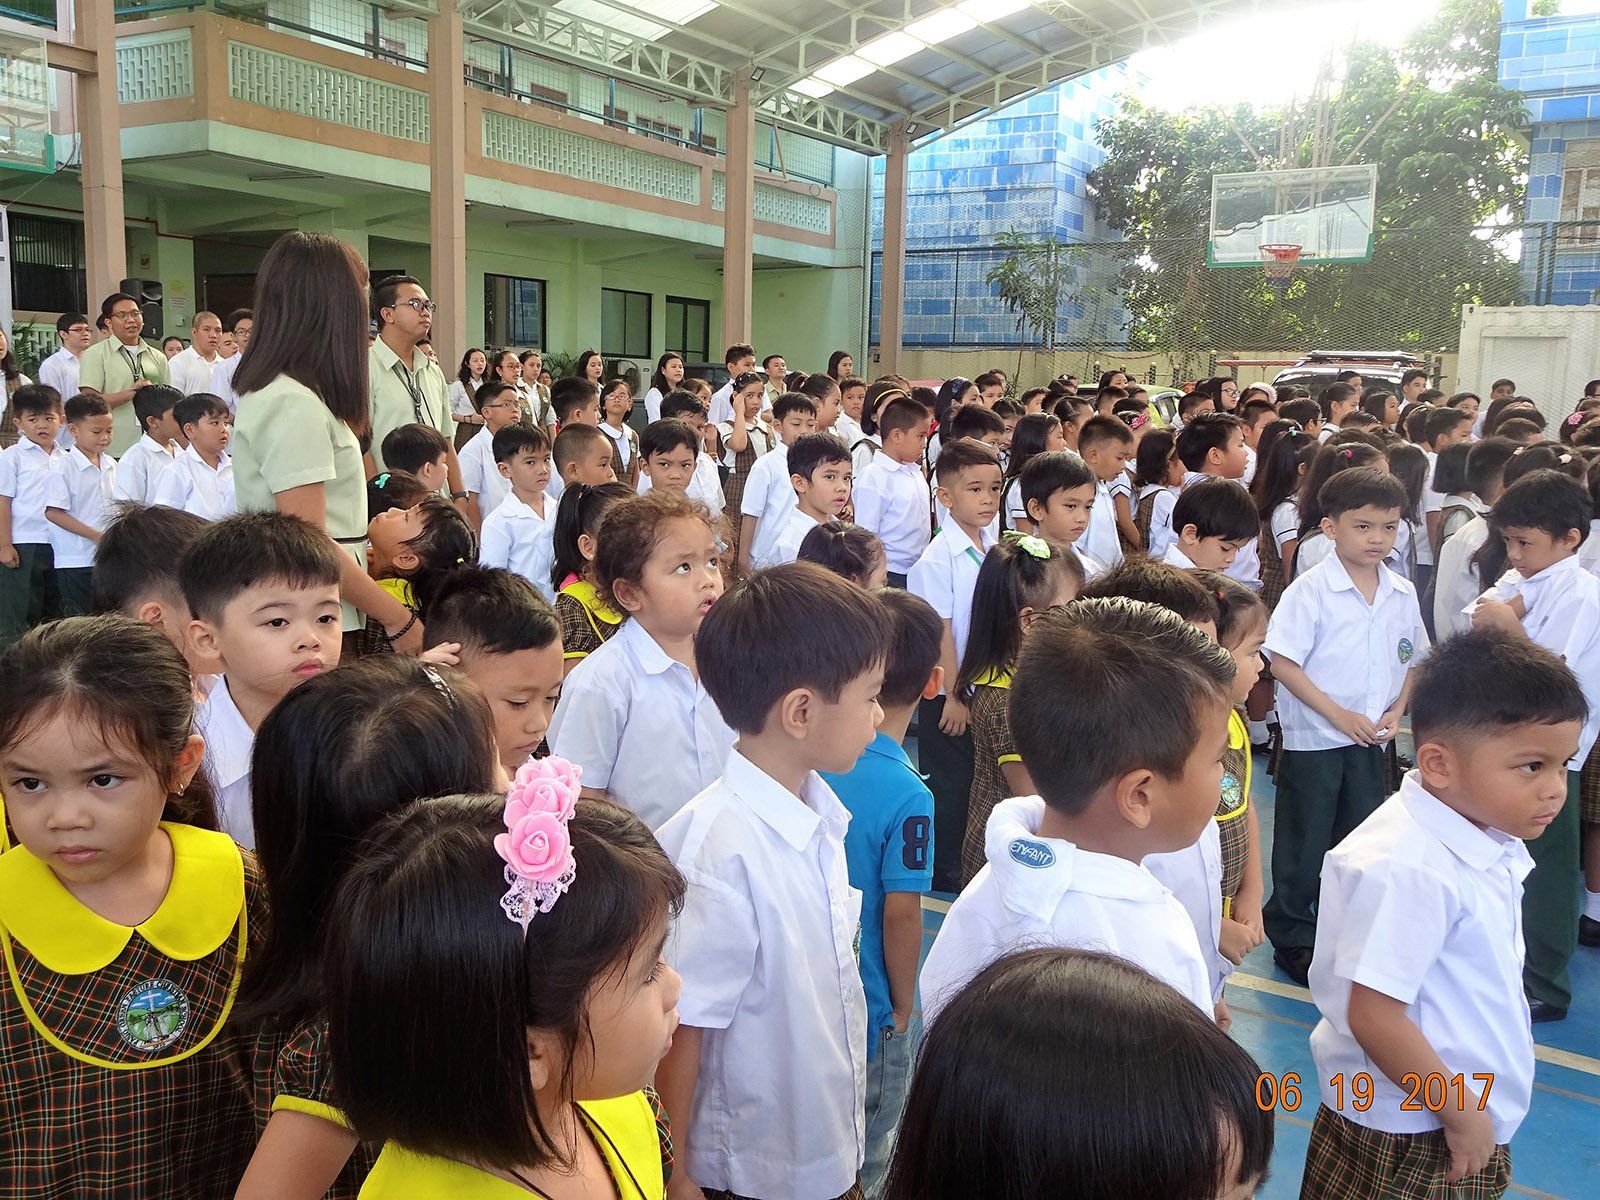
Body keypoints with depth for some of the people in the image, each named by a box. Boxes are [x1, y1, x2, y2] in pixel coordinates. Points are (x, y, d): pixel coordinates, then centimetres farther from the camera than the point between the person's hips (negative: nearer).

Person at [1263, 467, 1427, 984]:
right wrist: (1339, 715, -18)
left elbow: (1414, 659, 13)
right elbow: (1282, 661, -17)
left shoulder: (1402, 593, 3)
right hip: (1313, 738, -5)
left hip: (1372, 739, 5)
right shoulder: (1310, 590, -14)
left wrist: (1397, 711, -3)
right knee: (1303, 844, 6)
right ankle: (1292, 937, 21)